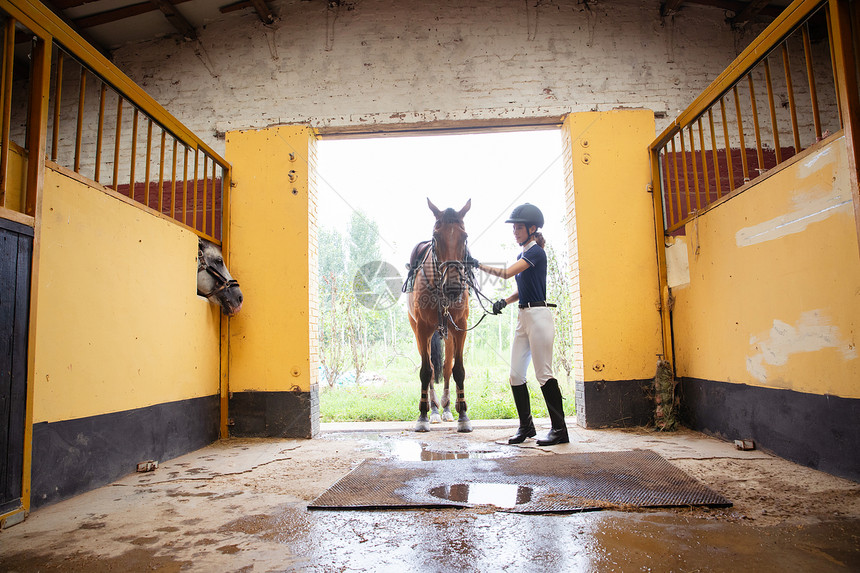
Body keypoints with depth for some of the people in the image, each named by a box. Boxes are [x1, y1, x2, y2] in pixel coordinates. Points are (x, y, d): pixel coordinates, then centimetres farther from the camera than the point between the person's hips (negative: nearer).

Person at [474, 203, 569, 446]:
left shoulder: (536, 252, -10)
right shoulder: (522, 256, 18)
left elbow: (507, 273, -21)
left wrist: (479, 265, -15)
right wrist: (504, 301, 6)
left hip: (539, 315, -9)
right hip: (523, 317, 9)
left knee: (543, 374, -5)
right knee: (516, 375, 7)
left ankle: (560, 429, 5)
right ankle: (526, 426, 18)